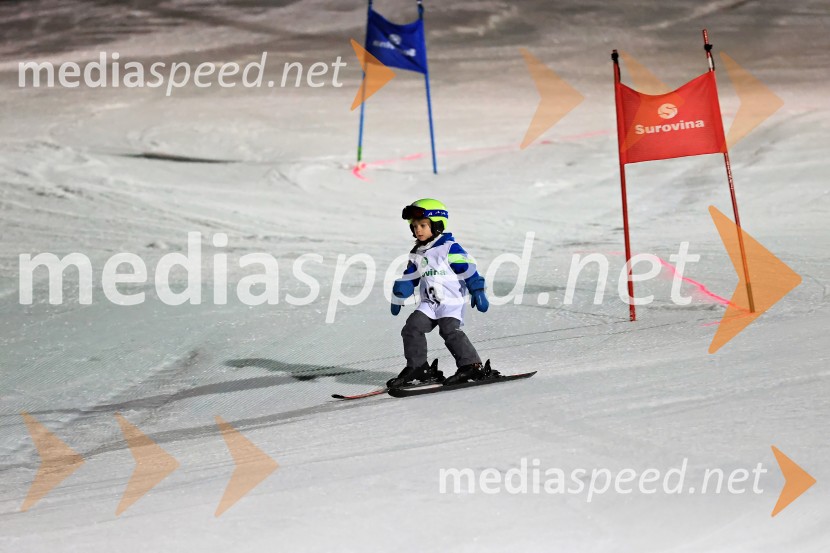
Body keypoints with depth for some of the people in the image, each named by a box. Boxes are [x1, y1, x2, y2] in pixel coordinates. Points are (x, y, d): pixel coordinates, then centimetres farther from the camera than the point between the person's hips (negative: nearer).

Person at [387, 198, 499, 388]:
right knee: (412, 328, -7)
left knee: (450, 331, -20)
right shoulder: (417, 254, 13)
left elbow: (468, 270, -11)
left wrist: (477, 292, -15)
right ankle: (417, 368, 0)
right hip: (429, 304, 7)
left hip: (452, 302, -7)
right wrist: (398, 299, 23)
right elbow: (408, 278, 23)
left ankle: (472, 366, -15)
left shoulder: (450, 248, -9)